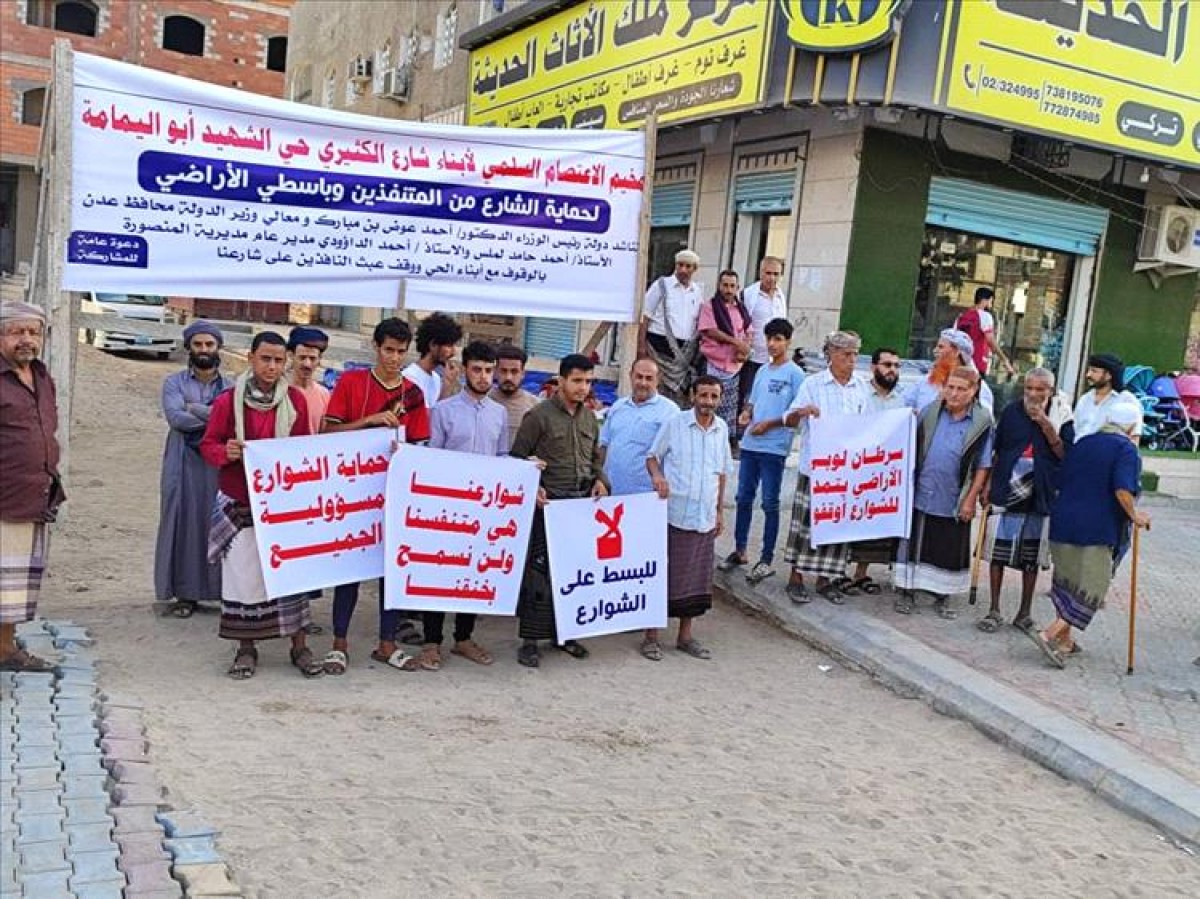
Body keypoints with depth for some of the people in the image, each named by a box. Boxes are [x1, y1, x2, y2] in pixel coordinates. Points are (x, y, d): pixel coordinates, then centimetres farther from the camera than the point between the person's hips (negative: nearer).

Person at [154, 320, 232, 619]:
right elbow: (175, 417, -10)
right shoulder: (175, 383, 8)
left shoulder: (231, 386, 11)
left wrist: (195, 408, -8)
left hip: (219, 465, 0)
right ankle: (185, 593, 6)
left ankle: (225, 590, 5)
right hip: (184, 464, 0)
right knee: (184, 523, 0)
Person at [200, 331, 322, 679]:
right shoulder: (228, 400, -4)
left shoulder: (295, 400, 1)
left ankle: (299, 646, 14)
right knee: (242, 572, 4)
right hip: (239, 503, -1)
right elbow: (208, 444, 1)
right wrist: (225, 452, -21)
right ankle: (246, 649, 18)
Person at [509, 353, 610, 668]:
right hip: (549, 502, -6)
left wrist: (600, 480, 5)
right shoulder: (540, 415, -6)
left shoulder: (590, 418, 13)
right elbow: (517, 458, -5)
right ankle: (530, 639, 4)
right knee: (540, 570, -4)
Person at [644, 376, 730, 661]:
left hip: (704, 519, 5)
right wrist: (657, 474, -20)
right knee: (663, 574, 1)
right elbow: (652, 457, 1)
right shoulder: (674, 424, -5)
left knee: (695, 578, 11)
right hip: (672, 514, -4)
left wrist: (720, 511, 17)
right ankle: (651, 635, 12)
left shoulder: (722, 429, 8)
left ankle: (685, 635, 23)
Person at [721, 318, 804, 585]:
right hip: (750, 444, 7)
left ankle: (767, 560, 6)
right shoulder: (762, 371, 15)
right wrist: (745, 414, 2)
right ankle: (740, 551, 24)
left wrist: (768, 424, -15)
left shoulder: (794, 373, -6)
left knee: (769, 503, -1)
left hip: (774, 448, -7)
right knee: (744, 498, 12)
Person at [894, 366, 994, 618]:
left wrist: (971, 499, -7)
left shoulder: (982, 422, -8)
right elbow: (911, 449, 7)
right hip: (921, 495, 2)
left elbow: (983, 466, -5)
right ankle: (908, 591, 22)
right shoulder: (930, 412, 0)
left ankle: (942, 596, 25)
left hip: (955, 502, -1)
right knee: (914, 544, 9)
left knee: (949, 550, 9)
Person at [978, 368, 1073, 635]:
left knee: (1031, 558, 11)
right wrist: (989, 484, 4)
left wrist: (1046, 425, -19)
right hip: (1006, 493, 0)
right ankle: (994, 611, 12)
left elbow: (1065, 454, -10)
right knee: (997, 553, 2)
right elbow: (996, 451, 7)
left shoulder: (1061, 416, -3)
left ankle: (1024, 612, 22)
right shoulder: (1011, 411, 0)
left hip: (1040, 498, 0)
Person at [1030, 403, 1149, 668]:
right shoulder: (1126, 449, -6)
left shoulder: (1082, 444, 14)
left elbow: (1061, 483, 18)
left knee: (1067, 584, 17)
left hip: (1063, 525, 7)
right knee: (1090, 591, 0)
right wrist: (1134, 516, -6)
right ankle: (1049, 634, -12)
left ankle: (1064, 641, 23)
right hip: (1097, 532, -7)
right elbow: (1123, 490, -20)